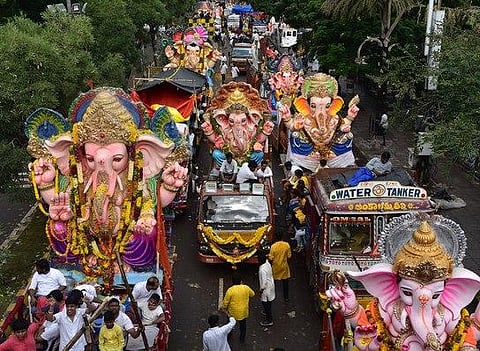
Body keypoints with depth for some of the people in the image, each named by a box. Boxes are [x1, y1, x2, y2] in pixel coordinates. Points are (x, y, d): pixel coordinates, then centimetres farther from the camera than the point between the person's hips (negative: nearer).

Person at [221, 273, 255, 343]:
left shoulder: (230, 290, -22)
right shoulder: (246, 288, -14)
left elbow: (226, 301, -15)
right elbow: (252, 294, 6)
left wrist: (224, 308, 5)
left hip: (233, 312, -2)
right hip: (243, 312, 2)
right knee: (243, 325, 24)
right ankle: (242, 339, 38)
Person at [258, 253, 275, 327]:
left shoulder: (262, 269, -33)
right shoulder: (268, 263, -10)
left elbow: (264, 281, -28)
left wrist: (261, 290, -19)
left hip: (266, 288, -9)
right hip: (271, 285, 9)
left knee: (265, 303, 5)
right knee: (268, 302, 30)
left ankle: (269, 321, 15)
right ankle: (267, 311, 53)